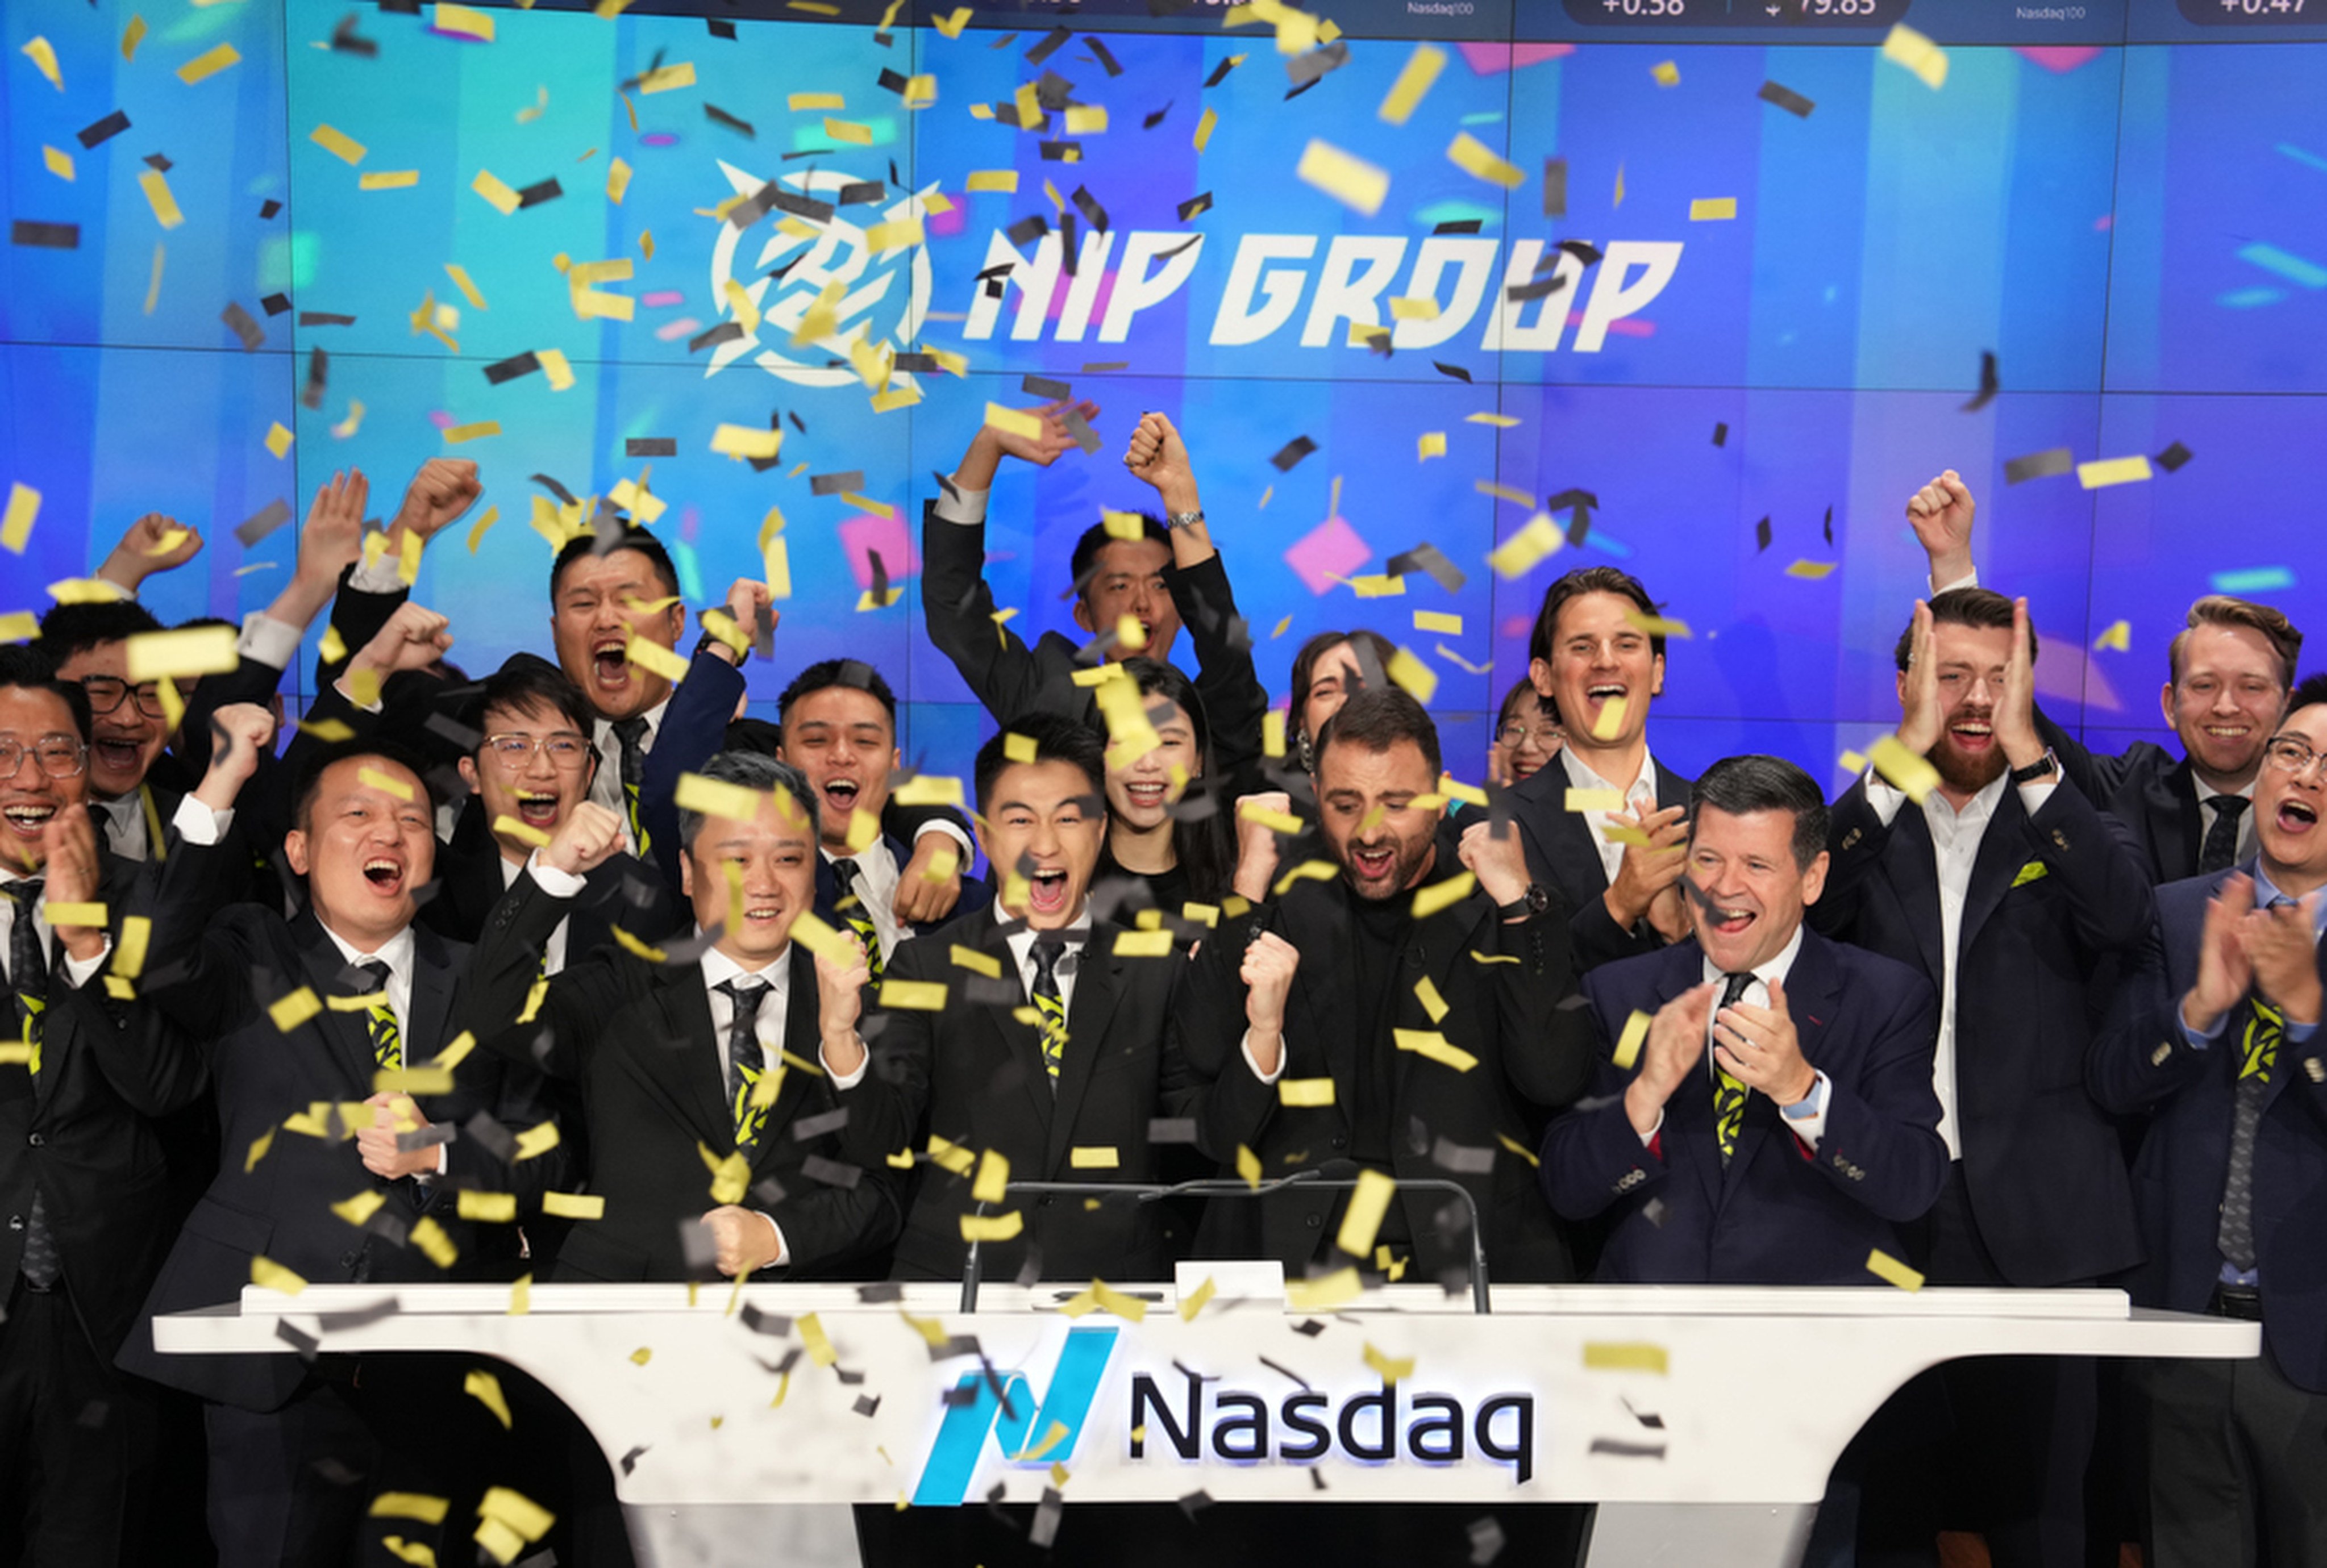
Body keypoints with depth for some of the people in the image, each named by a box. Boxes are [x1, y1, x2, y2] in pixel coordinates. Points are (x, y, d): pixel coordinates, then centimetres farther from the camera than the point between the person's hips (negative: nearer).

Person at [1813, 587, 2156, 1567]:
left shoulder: (2065, 826, 7)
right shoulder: (1861, 825, 8)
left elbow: (2128, 919, -14)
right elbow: (1800, 907, -14)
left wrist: (2027, 753, -19)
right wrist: (1906, 752, -18)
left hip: (2033, 1225, 0)